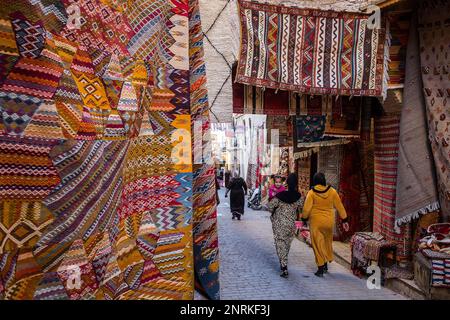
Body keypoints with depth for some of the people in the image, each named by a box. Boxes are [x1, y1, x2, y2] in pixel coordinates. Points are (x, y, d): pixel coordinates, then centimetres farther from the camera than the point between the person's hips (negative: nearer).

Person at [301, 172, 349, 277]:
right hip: (329, 221, 3)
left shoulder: (311, 193, -11)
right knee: (327, 242, 20)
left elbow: (306, 209, -12)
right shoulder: (332, 191, -2)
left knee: (318, 244, 6)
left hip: (316, 222, -3)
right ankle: (325, 265, 31)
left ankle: (320, 268, 7)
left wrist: (304, 218, 5)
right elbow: (339, 206, 3)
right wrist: (344, 220, 11)